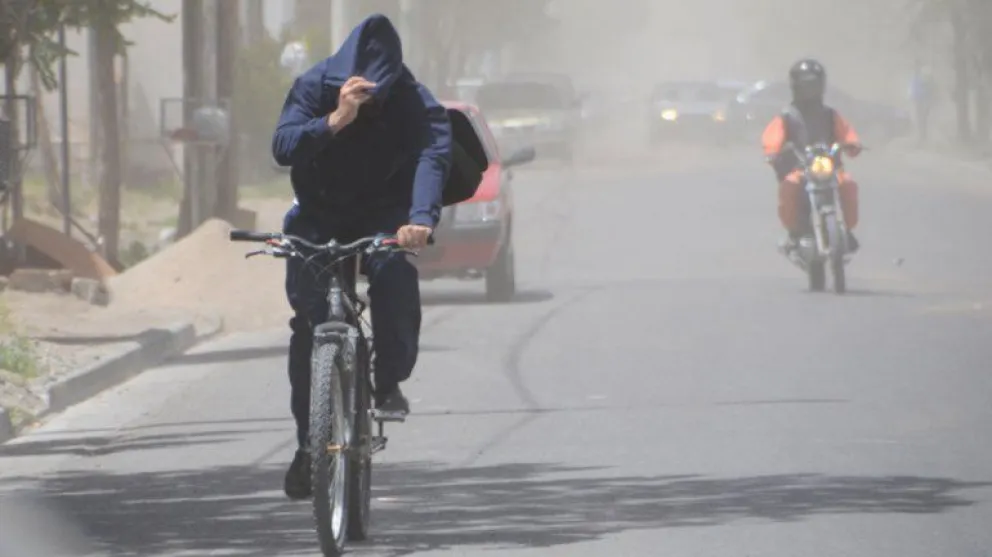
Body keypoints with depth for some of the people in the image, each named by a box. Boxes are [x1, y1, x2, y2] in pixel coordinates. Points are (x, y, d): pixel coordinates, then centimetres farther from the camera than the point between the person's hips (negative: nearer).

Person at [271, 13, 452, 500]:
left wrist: (422, 218, -53)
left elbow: (433, 155, -35)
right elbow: (283, 146, -29)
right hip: (318, 218, 1)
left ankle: (390, 382, -15)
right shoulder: (314, 87, -16)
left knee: (395, 274, -34)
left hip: (383, 217, -1)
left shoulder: (414, 102, -19)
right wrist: (334, 122, -46)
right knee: (308, 317, -15)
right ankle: (308, 443, -3)